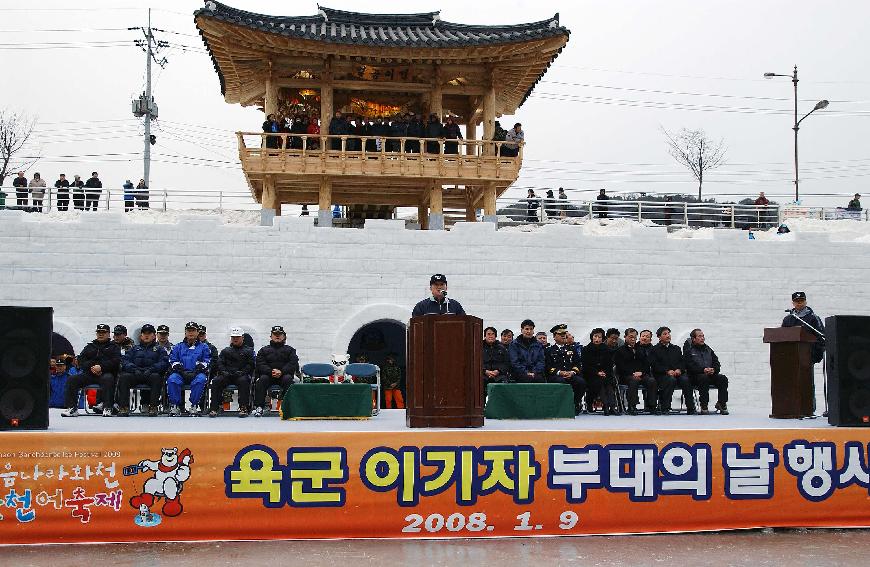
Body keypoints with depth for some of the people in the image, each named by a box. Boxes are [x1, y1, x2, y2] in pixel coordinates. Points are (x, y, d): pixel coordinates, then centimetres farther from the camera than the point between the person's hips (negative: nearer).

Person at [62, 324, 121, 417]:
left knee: (108, 379, -39)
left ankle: (107, 408, -40)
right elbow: (81, 361, 13)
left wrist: (101, 367, -16)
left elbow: (116, 361, -2)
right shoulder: (90, 346, 25)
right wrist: (91, 367, -8)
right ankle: (72, 408, -17)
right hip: (89, 374, 4)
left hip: (106, 373, -4)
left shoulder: (113, 347, 15)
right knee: (71, 380, -17)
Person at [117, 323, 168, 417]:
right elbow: (125, 360, 11)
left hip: (151, 374, -2)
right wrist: (134, 369, -10)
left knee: (156, 377, -37)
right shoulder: (135, 348, 27)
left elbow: (164, 363, 2)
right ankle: (124, 407, -31)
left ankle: (153, 407, -38)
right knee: (123, 377, -29)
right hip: (135, 374, 2)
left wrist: (151, 369, -16)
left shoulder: (159, 349, 20)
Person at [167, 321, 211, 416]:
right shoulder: (178, 347, 22)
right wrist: (180, 370, -10)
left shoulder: (204, 347, 17)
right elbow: (173, 360, 9)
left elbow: (207, 361, 5)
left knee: (200, 379, -37)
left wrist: (198, 368, -14)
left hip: (197, 373, -1)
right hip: (181, 374, 2)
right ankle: (175, 406, -25)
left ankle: (194, 406, -29)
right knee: (172, 379, -31)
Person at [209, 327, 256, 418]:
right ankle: (214, 408, -29)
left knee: (243, 381, -37)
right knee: (216, 381, -27)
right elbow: (219, 363, 13)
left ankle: (244, 408, -37)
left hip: (241, 375, -3)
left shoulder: (248, 351, 16)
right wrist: (224, 371, -9)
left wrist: (242, 372, -14)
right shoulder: (225, 351, 24)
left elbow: (250, 365, 3)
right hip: (227, 376, 3)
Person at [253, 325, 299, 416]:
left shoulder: (289, 350, 15)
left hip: (284, 375, -1)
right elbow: (260, 365, 3)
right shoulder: (264, 350, 17)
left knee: (288, 378, -33)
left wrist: (281, 372, -17)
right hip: (268, 375, 1)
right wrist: (271, 372, -17)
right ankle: (259, 406, -28)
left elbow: (294, 364, 0)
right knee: (262, 379, -30)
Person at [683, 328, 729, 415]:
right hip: (695, 376, -5)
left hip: (711, 375, 5)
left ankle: (722, 404, -14)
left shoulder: (708, 350, 20)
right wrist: (703, 370, -23)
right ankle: (703, 406, -31)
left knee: (723, 378, -21)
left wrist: (713, 370, -11)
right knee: (704, 378, -37)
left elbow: (717, 364, 13)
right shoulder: (688, 350, 4)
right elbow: (690, 366, -10)